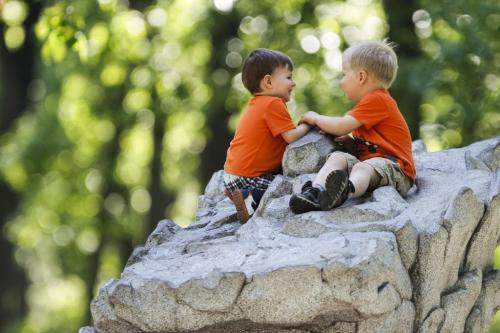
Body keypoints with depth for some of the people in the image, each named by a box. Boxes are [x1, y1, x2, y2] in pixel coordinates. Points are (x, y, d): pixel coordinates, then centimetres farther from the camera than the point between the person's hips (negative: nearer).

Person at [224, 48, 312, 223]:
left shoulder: (255, 104, 17)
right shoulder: (273, 104, -16)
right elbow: (291, 136, -20)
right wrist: (307, 125, -1)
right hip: (246, 178, -10)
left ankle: (237, 192, 13)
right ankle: (247, 196, -17)